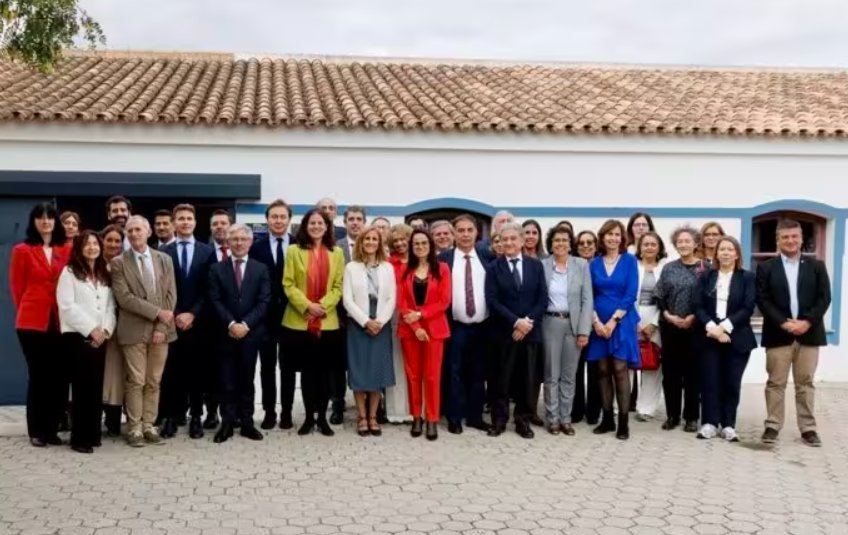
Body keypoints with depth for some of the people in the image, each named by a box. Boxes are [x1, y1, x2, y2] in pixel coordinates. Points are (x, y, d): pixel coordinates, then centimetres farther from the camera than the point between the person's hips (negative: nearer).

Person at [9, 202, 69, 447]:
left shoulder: (66, 251, 8)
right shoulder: (22, 251, -1)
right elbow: (17, 287, 5)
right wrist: (26, 312, 11)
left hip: (60, 322, 3)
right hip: (32, 322, -3)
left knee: (60, 376, 2)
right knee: (38, 376, 1)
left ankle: (51, 428, 14)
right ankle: (36, 431, 12)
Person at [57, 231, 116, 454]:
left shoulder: (104, 274, 17)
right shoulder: (69, 272, 0)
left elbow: (111, 305, 11)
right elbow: (67, 306, -9)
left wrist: (106, 329, -5)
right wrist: (90, 329, -12)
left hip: (100, 337, 5)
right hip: (77, 336, -5)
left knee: (96, 386, 5)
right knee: (82, 386, -8)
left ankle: (93, 434, 12)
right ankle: (80, 438, -3)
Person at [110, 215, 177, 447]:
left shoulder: (164, 259, 9)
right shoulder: (119, 262, 0)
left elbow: (170, 295, 4)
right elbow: (124, 297, -10)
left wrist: (162, 326, -7)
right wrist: (156, 312, -15)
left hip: (160, 330, 3)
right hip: (134, 330, -3)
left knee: (154, 381, 7)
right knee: (136, 381, -1)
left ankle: (149, 426, 14)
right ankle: (135, 428, 7)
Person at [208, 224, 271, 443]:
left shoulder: (261, 269, 6)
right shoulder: (216, 268, 6)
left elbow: (264, 301, -1)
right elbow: (215, 301, -2)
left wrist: (246, 324, -12)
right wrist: (231, 324, -14)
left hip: (251, 332, 0)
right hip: (225, 333, 0)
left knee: (247, 379, 6)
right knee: (227, 381, 2)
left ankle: (247, 423, 11)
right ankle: (227, 423, 6)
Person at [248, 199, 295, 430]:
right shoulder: (256, 247, 1)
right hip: (265, 315, 0)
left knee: (289, 366, 8)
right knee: (267, 366, 7)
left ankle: (287, 412, 16)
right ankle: (269, 412, 15)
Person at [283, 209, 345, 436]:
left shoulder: (336, 253, 8)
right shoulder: (294, 250, 3)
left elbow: (338, 286, 4)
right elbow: (288, 285, -2)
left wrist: (322, 306, -12)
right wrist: (307, 306, -14)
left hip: (328, 321, 1)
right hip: (300, 321, -1)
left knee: (324, 370, 4)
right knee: (307, 369, 5)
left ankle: (322, 417, 13)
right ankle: (309, 417, 14)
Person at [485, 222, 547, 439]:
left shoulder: (536, 265, 7)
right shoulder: (494, 267, 1)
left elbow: (543, 298, 2)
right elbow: (492, 300, -8)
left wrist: (529, 321, -11)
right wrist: (515, 322, -16)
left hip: (531, 331, 2)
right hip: (505, 331, -2)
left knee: (528, 379, 5)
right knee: (502, 378, 3)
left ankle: (523, 420, 17)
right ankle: (499, 420, 14)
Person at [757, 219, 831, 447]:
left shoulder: (816, 266, 8)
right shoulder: (766, 268, 4)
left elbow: (824, 298, 1)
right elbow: (762, 300, -4)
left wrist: (807, 322, -13)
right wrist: (783, 323, -15)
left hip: (809, 333, 1)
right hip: (778, 334, -1)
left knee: (805, 383, 6)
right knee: (776, 383, 3)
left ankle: (808, 428, 11)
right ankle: (772, 426, 9)